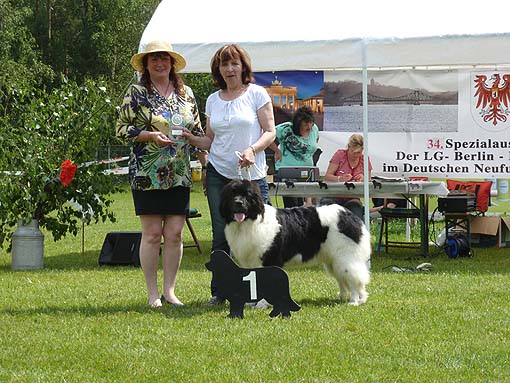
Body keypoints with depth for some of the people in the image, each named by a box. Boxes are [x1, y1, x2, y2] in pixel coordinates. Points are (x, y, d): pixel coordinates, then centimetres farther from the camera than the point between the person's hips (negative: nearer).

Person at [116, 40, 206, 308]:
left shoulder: (185, 94, 13)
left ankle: (169, 290, 11)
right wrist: (151, 135, -16)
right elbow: (122, 129, -3)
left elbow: (198, 131, 19)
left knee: (175, 234, 2)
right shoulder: (137, 93, 0)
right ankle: (152, 294, 4)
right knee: (152, 234, -3)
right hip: (147, 173, -4)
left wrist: (206, 160, 10)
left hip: (179, 174, 4)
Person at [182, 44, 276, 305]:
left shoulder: (257, 94, 2)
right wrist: (190, 138, -3)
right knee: (220, 236, 3)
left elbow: (270, 132, -1)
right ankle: (219, 291, 10)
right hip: (218, 174, 3)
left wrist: (252, 149, -18)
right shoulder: (213, 100, 13)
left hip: (251, 175, -3)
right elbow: (210, 141, 16)